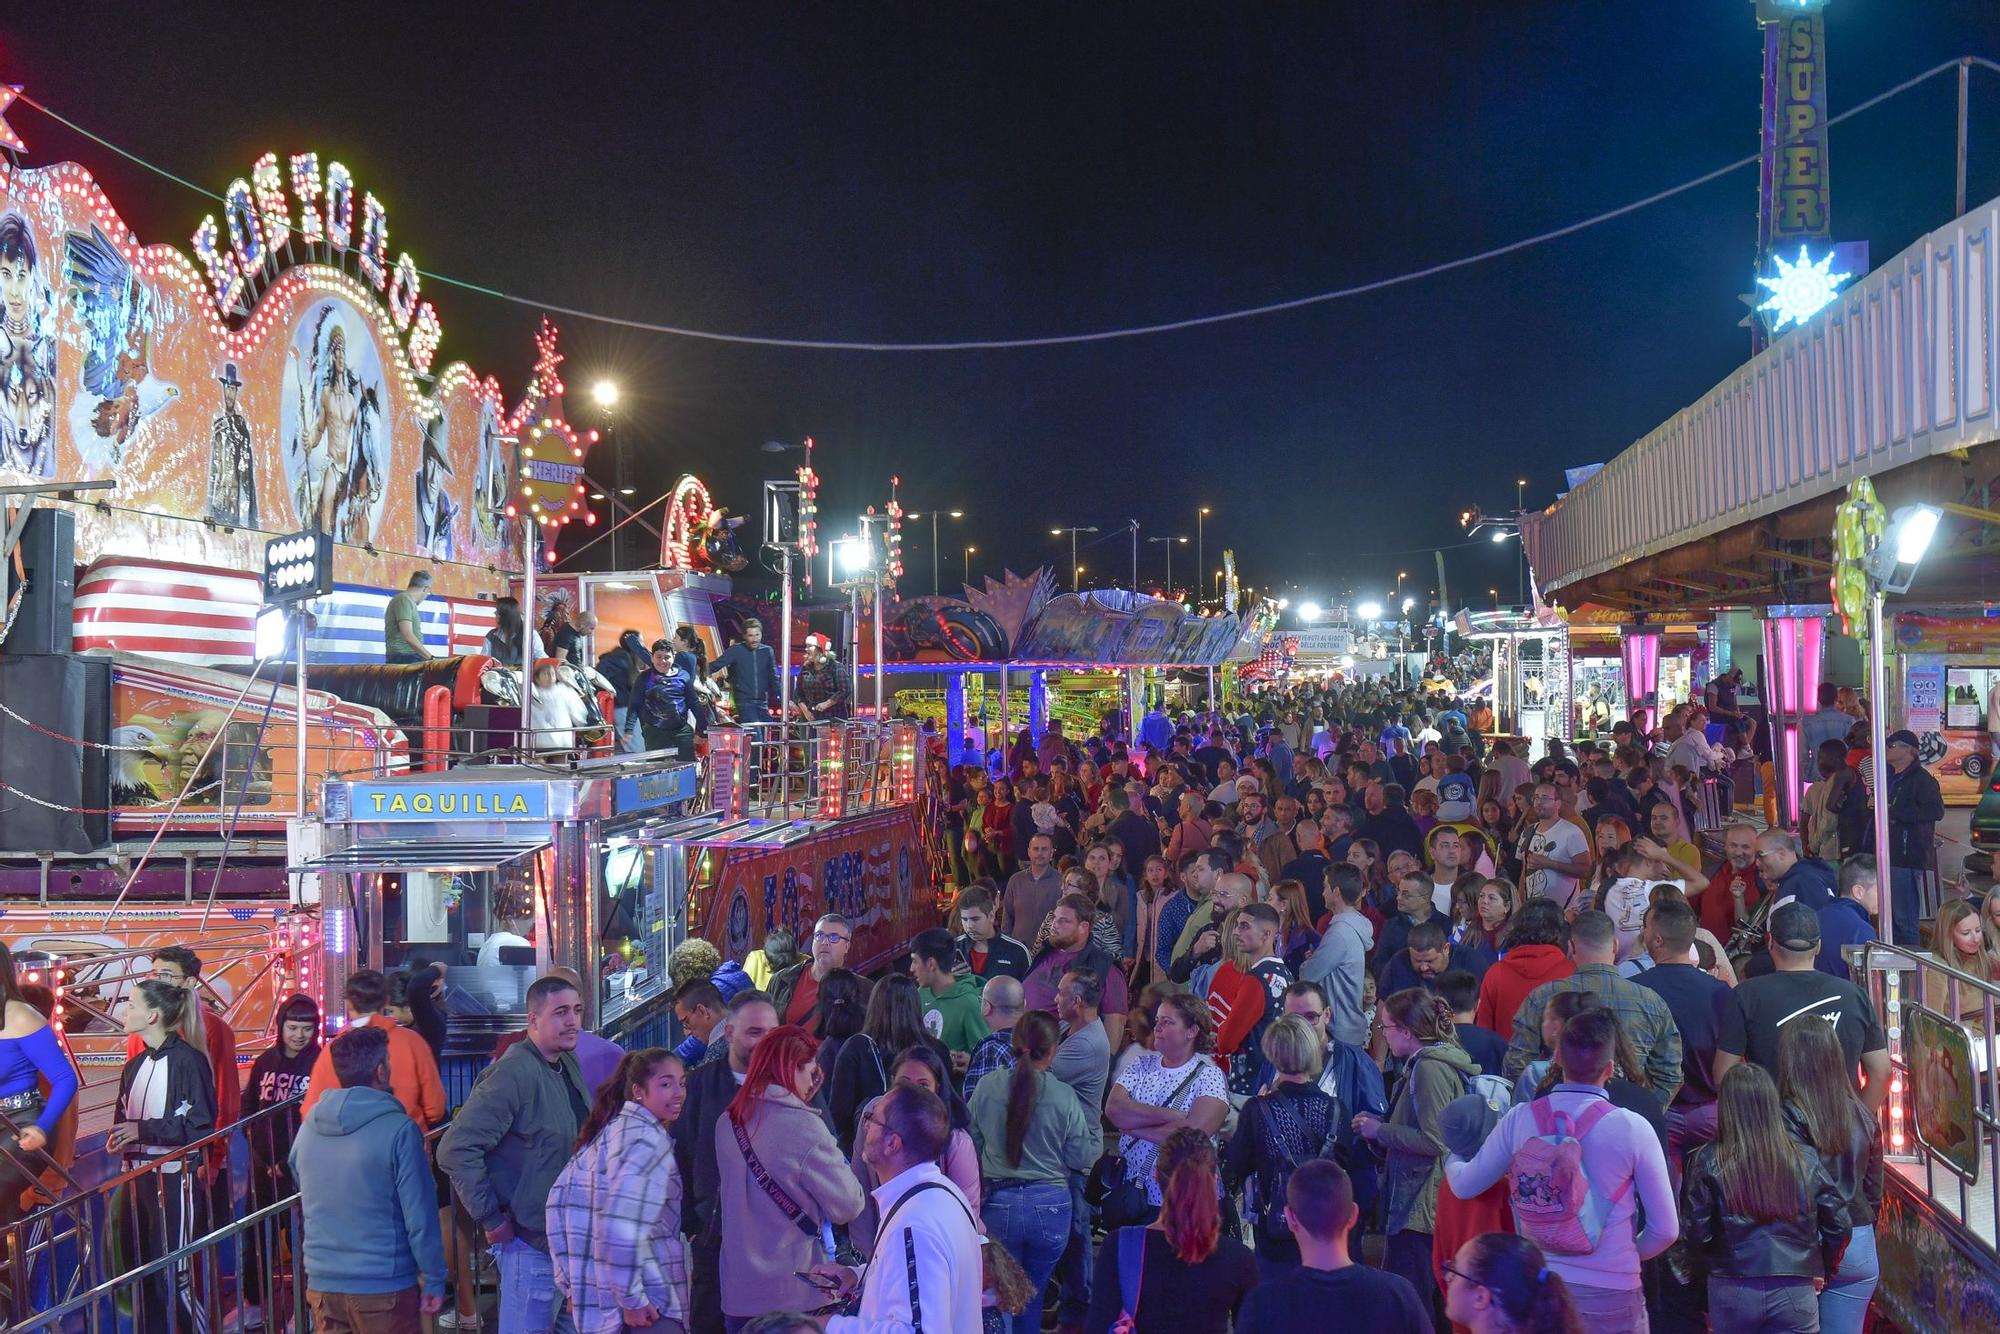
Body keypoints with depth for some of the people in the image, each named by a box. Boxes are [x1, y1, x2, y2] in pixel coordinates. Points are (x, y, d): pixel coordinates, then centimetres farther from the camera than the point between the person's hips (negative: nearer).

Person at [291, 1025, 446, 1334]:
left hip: (321, 1285, 5)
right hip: (384, 1287, -5)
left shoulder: (308, 1126, 2)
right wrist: (433, 1281, -6)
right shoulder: (399, 1130, -15)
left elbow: (307, 1203, 13)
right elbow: (420, 1217, -14)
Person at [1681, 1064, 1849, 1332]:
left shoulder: (1708, 1162, -4)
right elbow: (1838, 1224, 5)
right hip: (1795, 1291, 1)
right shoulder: (1805, 1159, 3)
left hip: (1732, 1290, -1)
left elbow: (1696, 1231, -7)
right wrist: (1822, 1269, 20)